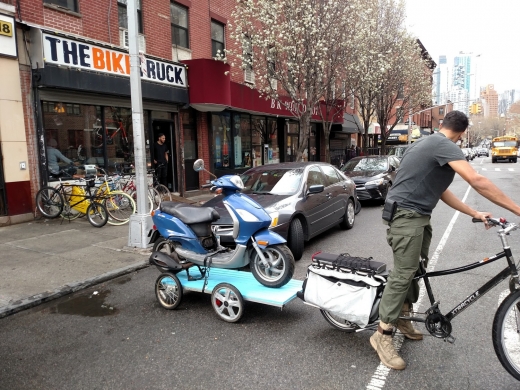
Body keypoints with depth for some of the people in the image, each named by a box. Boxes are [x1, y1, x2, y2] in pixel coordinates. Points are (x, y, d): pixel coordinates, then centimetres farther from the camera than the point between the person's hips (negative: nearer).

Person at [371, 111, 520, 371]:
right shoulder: (444, 146, -12)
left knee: (416, 269, 16)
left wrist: (475, 213, 15)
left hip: (417, 216, 10)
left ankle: (402, 317, 30)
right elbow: (476, 181, -22)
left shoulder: (426, 144, 19)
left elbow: (440, 191, 18)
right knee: (403, 273, -10)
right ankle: (382, 335, -2)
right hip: (406, 215, -10)